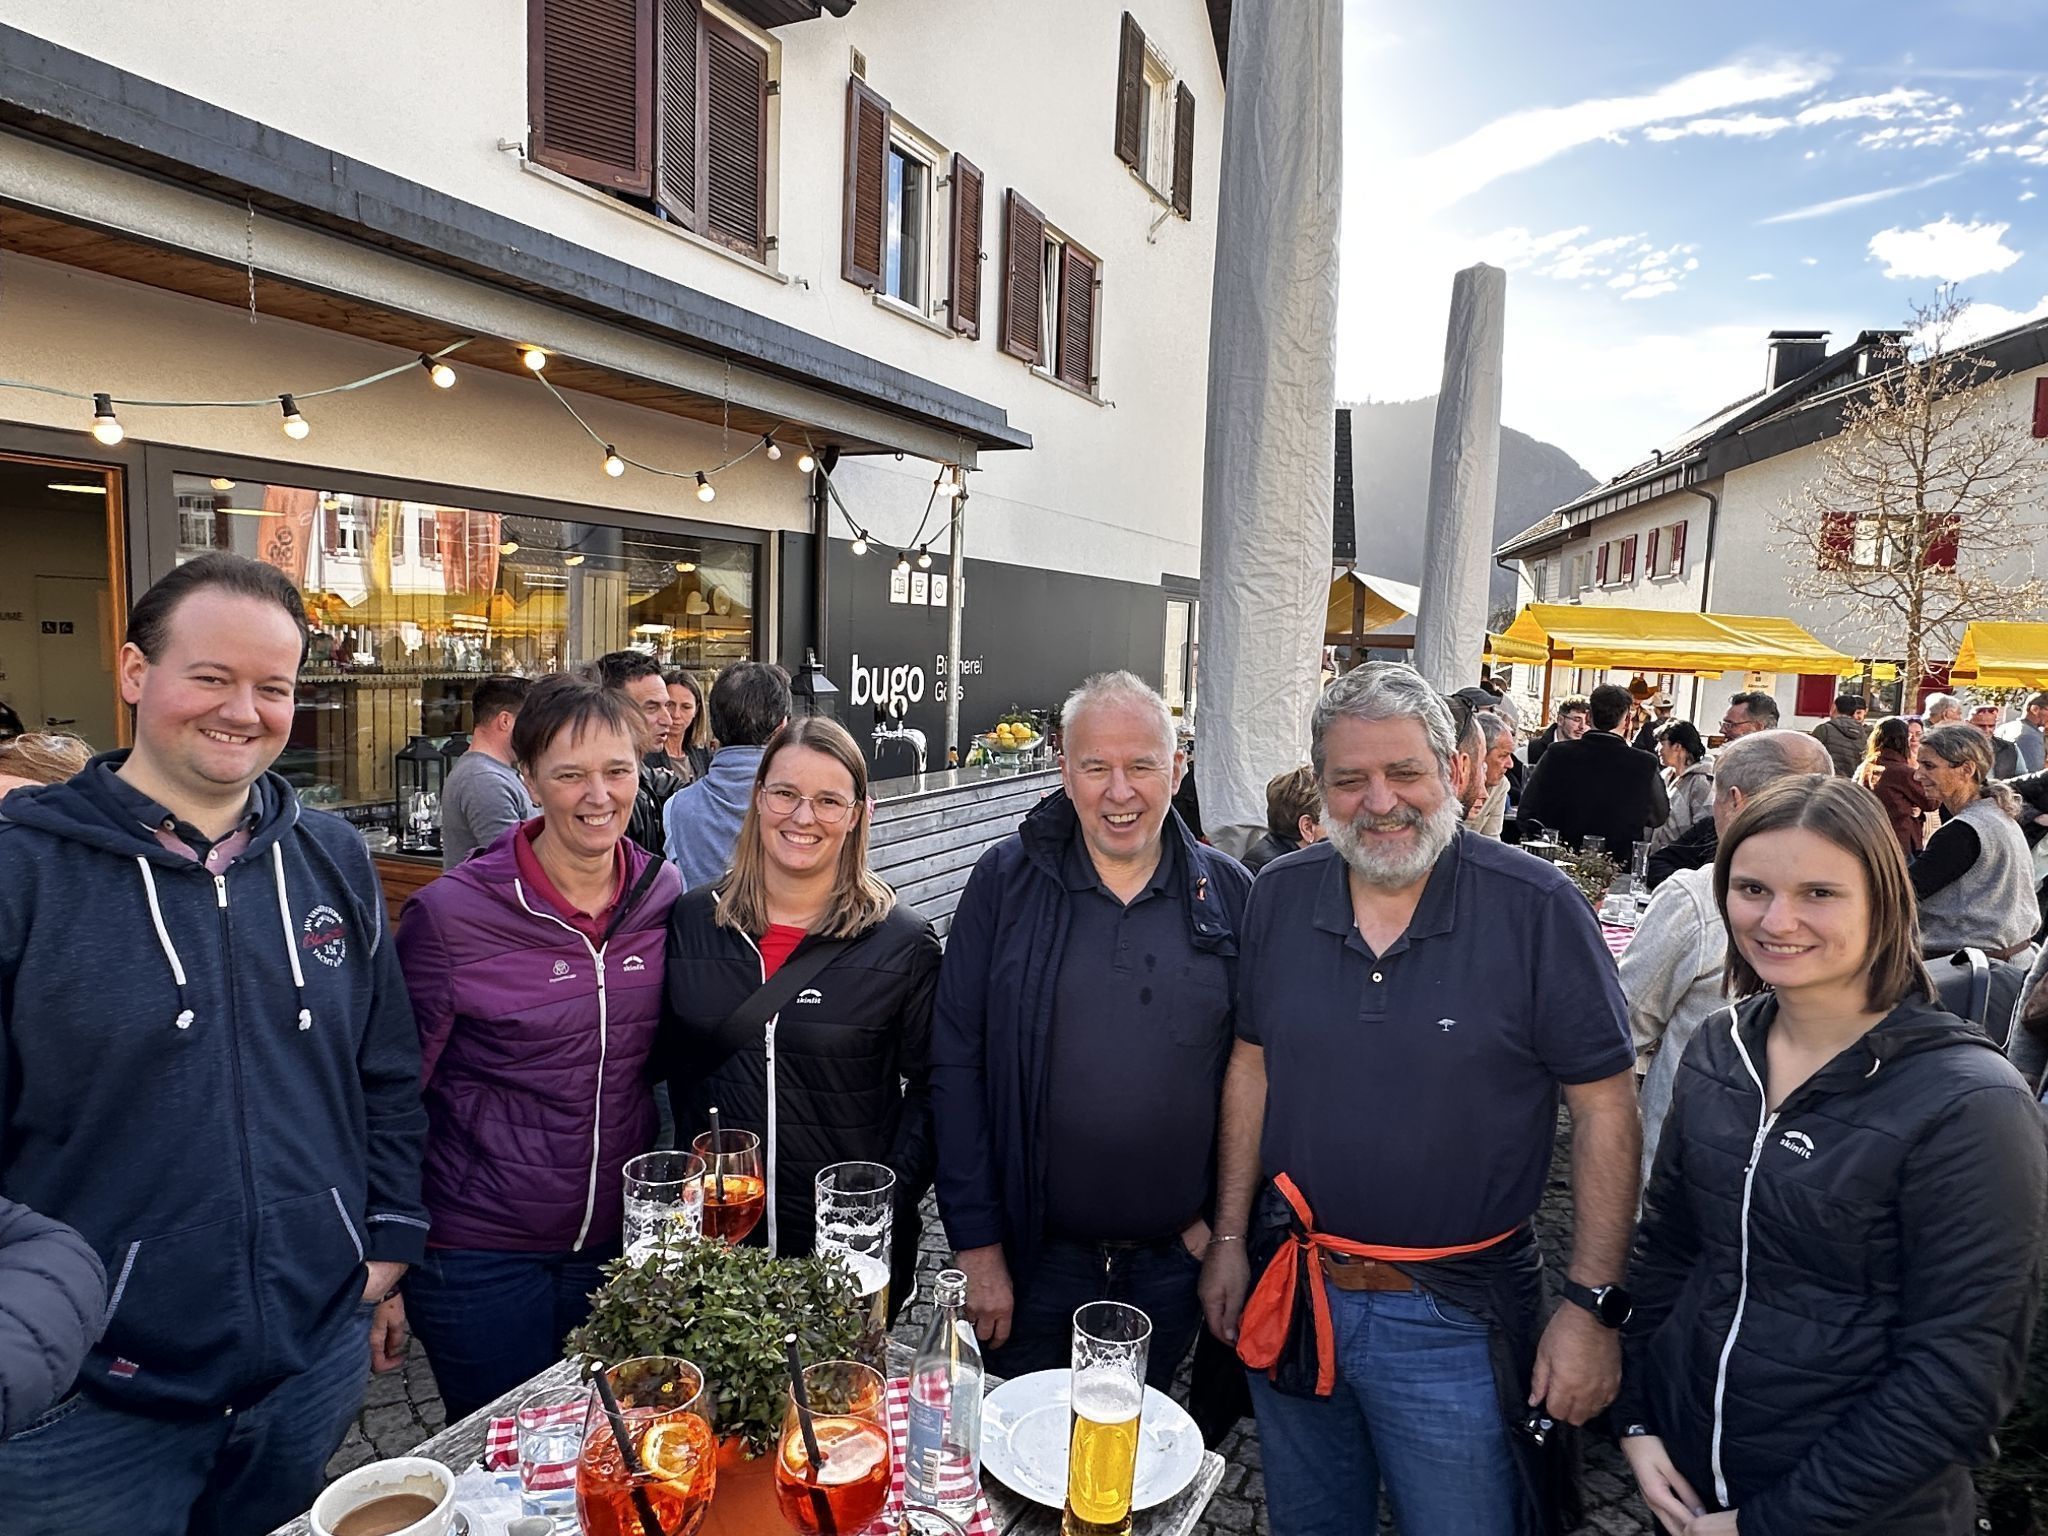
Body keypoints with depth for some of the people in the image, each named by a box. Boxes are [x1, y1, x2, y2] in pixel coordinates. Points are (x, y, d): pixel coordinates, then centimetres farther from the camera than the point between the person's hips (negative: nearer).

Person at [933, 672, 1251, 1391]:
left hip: (1175, 1256, 2)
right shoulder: (1007, 881, -7)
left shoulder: (1229, 893, -3)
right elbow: (956, 1064, -8)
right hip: (1036, 1252, -1)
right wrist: (977, 1246, -10)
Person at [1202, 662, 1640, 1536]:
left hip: (1454, 1321, -3)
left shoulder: (1538, 908, -16)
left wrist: (1594, 1302, -12)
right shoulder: (1279, 899, -4)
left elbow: (1604, 1105, -10)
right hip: (1293, 1295, 4)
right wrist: (1230, 1238, 6)